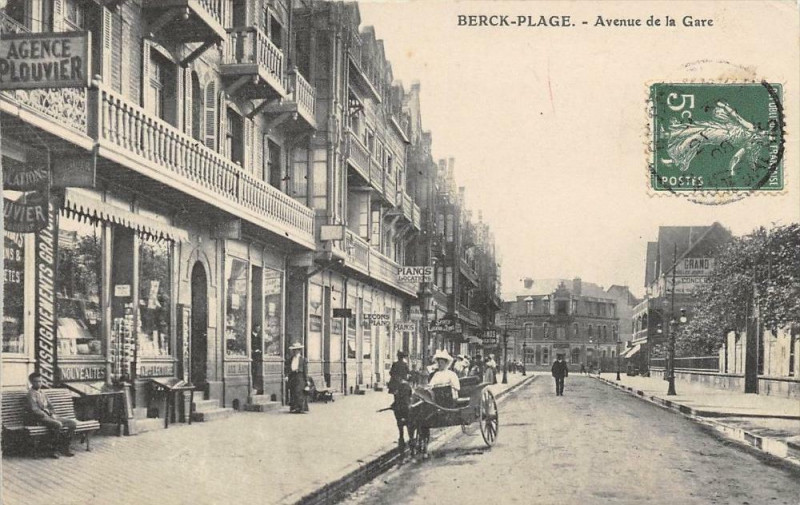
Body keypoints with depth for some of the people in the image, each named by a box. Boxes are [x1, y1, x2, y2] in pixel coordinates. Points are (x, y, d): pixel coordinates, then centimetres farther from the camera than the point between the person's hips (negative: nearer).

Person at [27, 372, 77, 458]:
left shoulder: (42, 393, 21)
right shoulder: (31, 393, -4)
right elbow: (34, 410, -13)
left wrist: (53, 414, 5)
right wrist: (46, 415, -15)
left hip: (50, 416, 8)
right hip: (40, 418, -8)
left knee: (73, 423, -8)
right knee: (58, 424, -37)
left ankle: (65, 447, -10)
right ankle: (55, 449, -26)